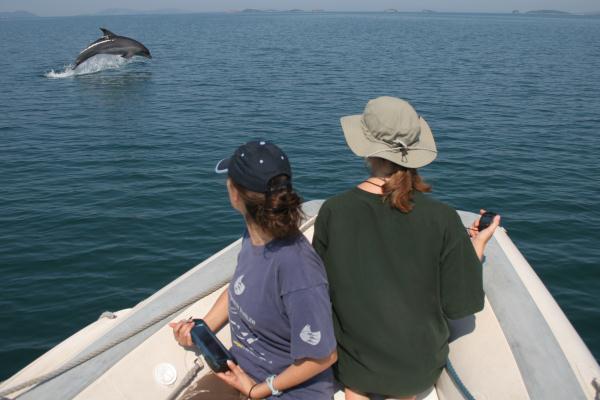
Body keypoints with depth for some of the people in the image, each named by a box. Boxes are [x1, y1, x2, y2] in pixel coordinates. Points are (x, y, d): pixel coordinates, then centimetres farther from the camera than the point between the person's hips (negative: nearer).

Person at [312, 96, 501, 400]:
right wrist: (478, 245, 1)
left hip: (355, 365, 0)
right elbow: (462, 304, -13)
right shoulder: (442, 219, -22)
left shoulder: (332, 212, -21)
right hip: (420, 367, 0)